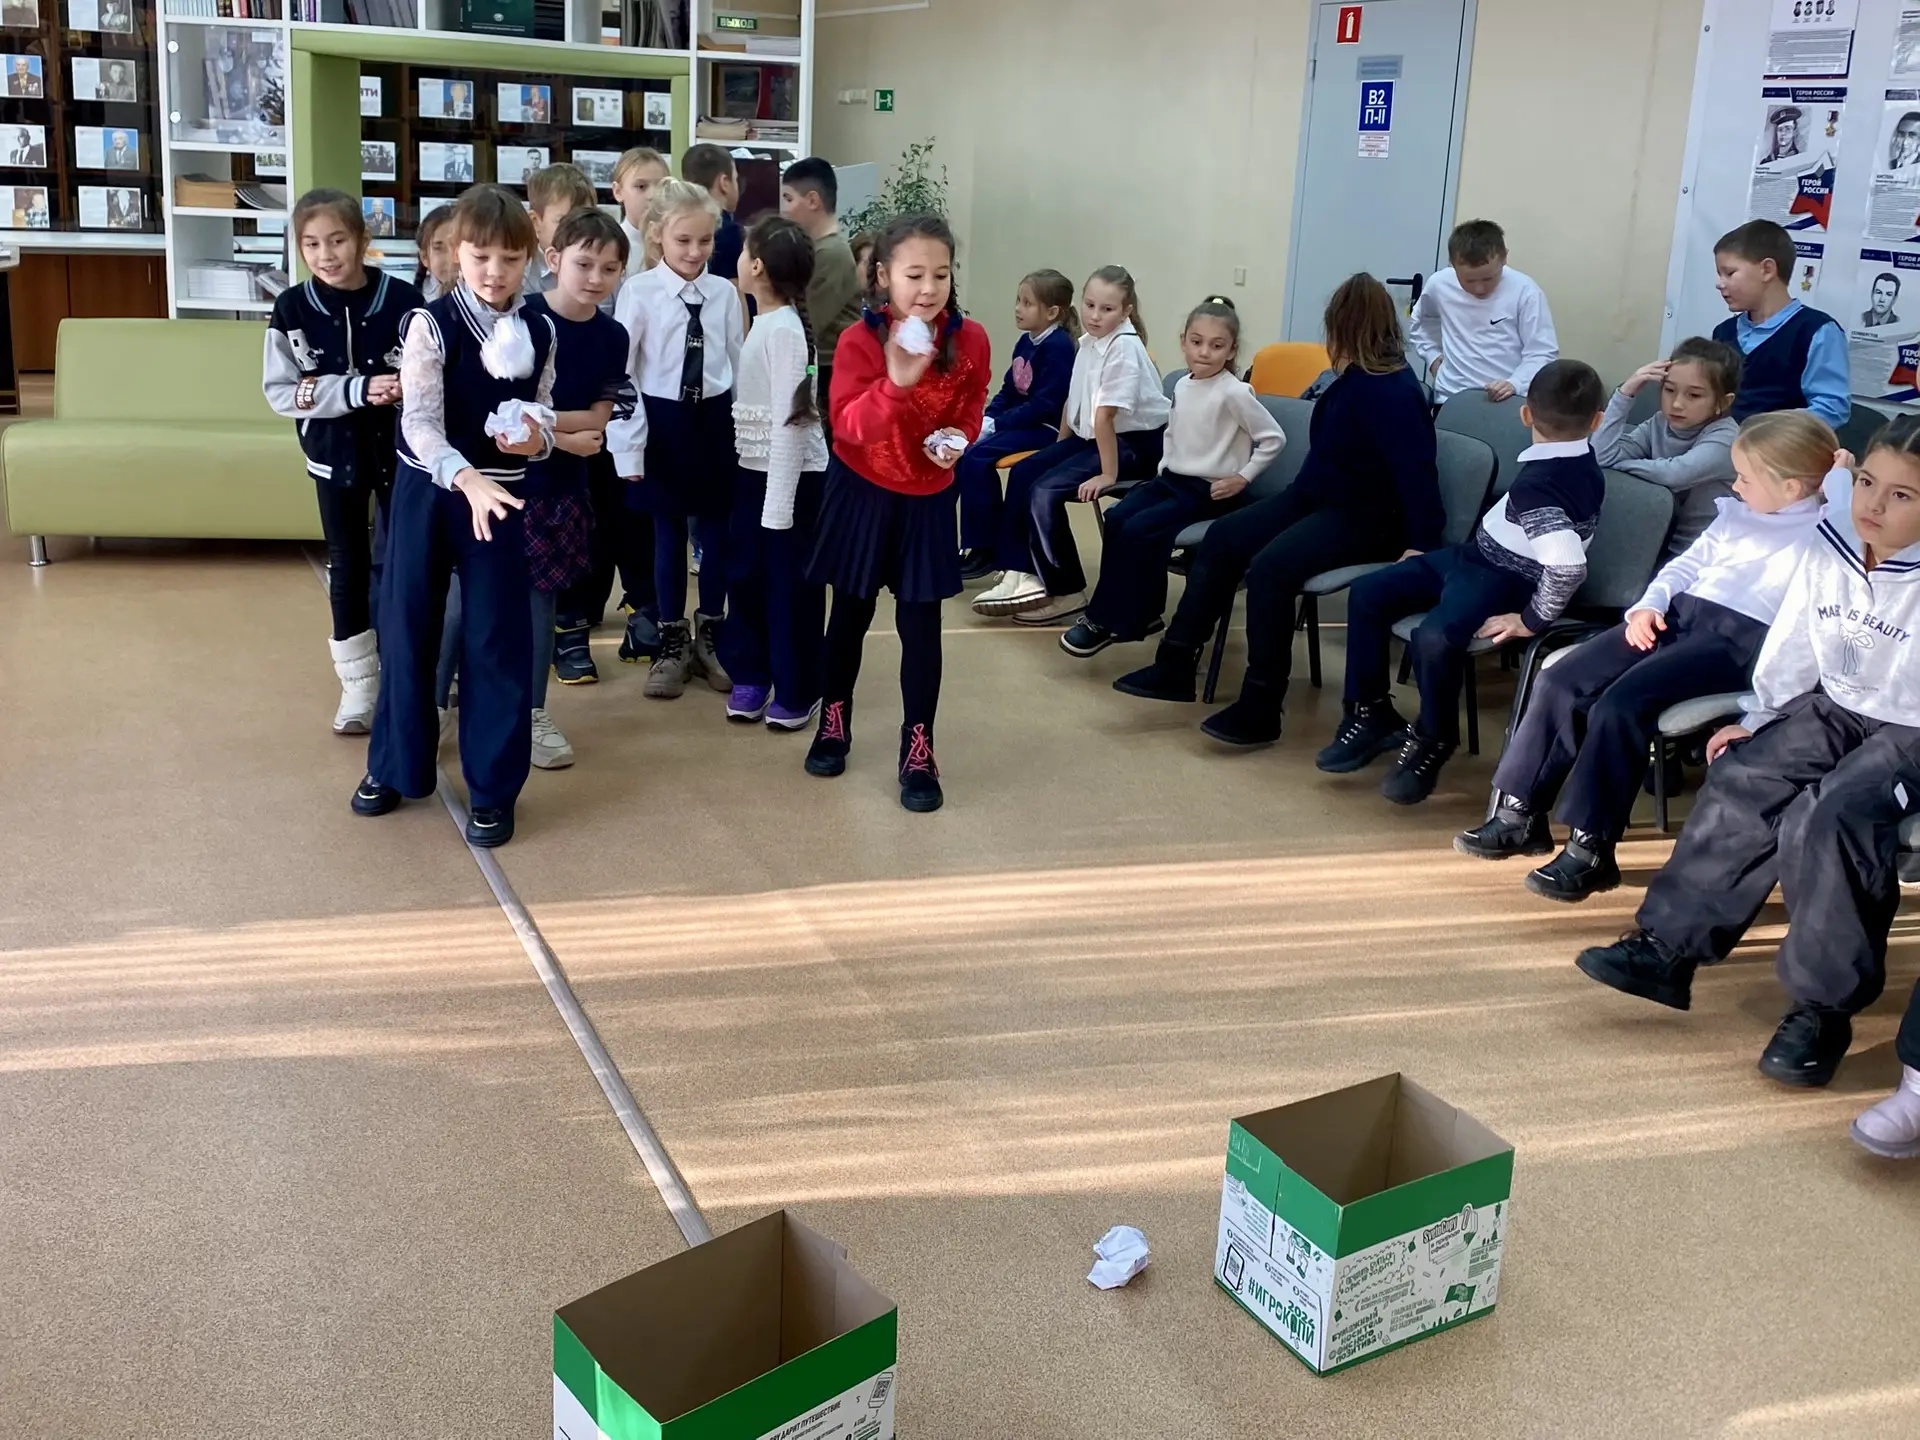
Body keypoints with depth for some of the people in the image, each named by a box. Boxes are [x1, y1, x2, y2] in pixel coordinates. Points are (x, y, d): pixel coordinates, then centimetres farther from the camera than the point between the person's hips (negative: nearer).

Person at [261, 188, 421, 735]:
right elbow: (280, 391, -10)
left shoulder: (402, 299, -12)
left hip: (399, 449, -2)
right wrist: (357, 390, -22)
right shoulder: (293, 309, -8)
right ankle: (359, 683, 24)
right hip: (334, 453, 2)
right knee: (348, 565, 11)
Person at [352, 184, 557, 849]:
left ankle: (492, 789, 15)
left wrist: (538, 439, -16)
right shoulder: (431, 324, -13)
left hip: (499, 497, 2)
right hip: (428, 492, -2)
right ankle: (395, 766, 28)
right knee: (407, 629, 9)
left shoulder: (539, 334, -1)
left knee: (497, 638, 3)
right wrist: (466, 477, -37)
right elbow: (419, 423, -20)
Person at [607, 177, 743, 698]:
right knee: (668, 534, 8)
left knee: (717, 531, 10)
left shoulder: (725, 293, -1)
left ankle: (708, 637, 28)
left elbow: (738, 364, 5)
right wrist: (629, 446, -10)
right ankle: (671, 644, 23)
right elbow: (621, 373, -8)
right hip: (664, 421, -2)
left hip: (716, 420, 2)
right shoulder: (638, 293, -9)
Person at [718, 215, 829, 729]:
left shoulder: (784, 330, -19)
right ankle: (751, 674, 29)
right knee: (746, 574, 14)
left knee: (790, 584, 3)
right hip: (755, 469, 9)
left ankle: (796, 692, 16)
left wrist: (779, 500, -22)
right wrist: (763, 484, 12)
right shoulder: (765, 323, 9)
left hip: (791, 474, -9)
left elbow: (790, 420, -22)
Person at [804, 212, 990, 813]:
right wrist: (896, 383, -39)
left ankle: (918, 752, 13)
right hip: (861, 492, -1)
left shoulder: (970, 340, -10)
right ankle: (833, 724, 33)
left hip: (927, 498, 1)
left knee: (921, 627, 2)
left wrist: (957, 439, -14)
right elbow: (847, 426, -25)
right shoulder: (859, 341, -17)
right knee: (849, 616, 13)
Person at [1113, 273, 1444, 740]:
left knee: (1270, 567, -30)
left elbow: (1417, 469, -26)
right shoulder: (1351, 380, 7)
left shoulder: (1393, 391, -21)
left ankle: (1260, 707, -21)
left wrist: (1421, 544, -29)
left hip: (1368, 518, -10)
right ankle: (1176, 665, -2)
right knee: (1223, 537, -2)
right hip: (1317, 496, 10)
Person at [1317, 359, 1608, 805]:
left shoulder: (1536, 485, -30)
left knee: (1433, 639, -36)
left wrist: (1533, 620, -28)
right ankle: (1371, 714, 19)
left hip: (1503, 582, -11)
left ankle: (1432, 742, -8)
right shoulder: (1583, 461, -4)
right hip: (1475, 554, 11)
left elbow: (1568, 564, -42)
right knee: (1367, 594, 7)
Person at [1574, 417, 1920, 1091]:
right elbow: (1795, 648, 10)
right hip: (1835, 709, 7)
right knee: (1739, 781, -9)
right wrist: (1758, 720, 11)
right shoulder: (1827, 550, -1)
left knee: (1825, 819, -28)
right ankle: (1667, 947, -2)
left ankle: (1824, 1005, -15)